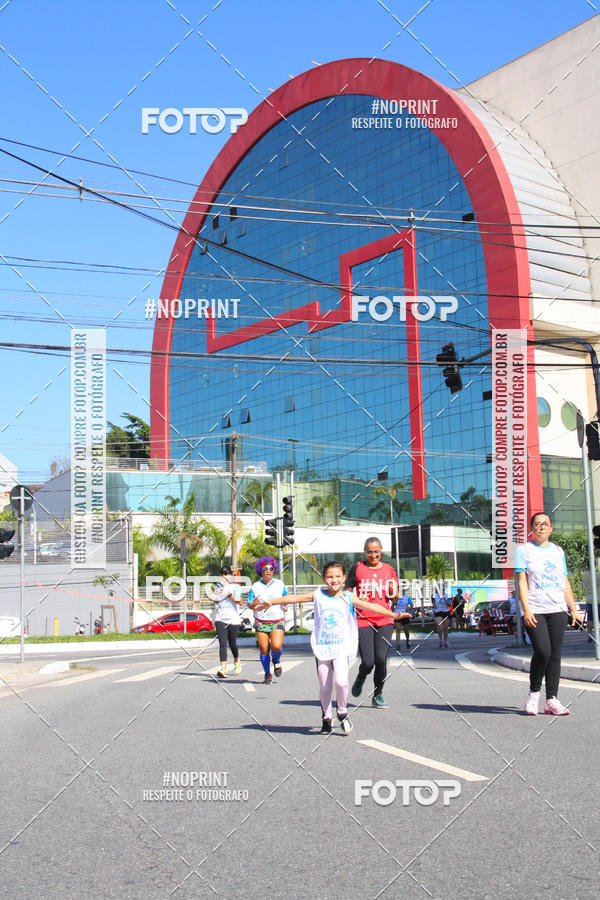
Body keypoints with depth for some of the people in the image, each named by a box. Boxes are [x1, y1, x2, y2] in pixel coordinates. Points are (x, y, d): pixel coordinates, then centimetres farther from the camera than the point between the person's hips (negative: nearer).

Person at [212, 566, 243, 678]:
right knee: (222, 644, -12)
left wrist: (229, 594, -18)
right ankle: (223, 669, -20)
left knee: (232, 643, 9)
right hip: (220, 619, 2)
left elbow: (240, 602, -11)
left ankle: (237, 662, 38)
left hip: (233, 619, -2)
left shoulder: (235, 587, -1)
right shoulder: (218, 586, 12)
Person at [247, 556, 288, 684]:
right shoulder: (255, 586, 3)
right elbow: (249, 604, 4)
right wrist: (254, 605, -17)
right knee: (263, 649, -2)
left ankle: (276, 660, 16)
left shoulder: (280, 584, 7)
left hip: (277, 621, 0)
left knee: (276, 646, -18)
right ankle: (267, 674, 16)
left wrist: (284, 606, 3)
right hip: (261, 622, 0)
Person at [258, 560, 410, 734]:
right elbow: (294, 598, 5)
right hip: (322, 648, 2)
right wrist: (270, 601, 1)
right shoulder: (318, 595, 4)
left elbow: (370, 606, -3)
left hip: (342, 648, -1)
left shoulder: (348, 598, 1)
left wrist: (393, 615, -10)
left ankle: (342, 713, 6)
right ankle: (326, 718, 26)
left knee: (341, 682, -19)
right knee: (325, 688, 5)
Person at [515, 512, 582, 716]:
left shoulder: (558, 551, 16)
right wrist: (526, 610, -12)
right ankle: (534, 692, 4)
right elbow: (521, 582, -3)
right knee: (542, 651, -16)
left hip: (557, 609, 4)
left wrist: (573, 609, 13)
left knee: (555, 654, 0)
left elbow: (565, 582, 19)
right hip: (535, 610, -4)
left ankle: (551, 700, 4)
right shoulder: (523, 550, 4)